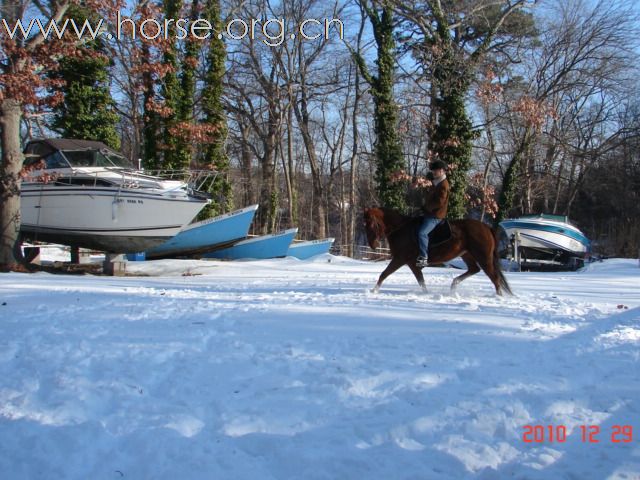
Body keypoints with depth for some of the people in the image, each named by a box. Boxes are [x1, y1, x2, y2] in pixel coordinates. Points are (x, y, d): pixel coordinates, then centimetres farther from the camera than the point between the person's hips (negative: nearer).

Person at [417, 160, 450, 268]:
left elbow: (439, 202, -22)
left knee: (422, 233, -26)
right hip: (430, 213, 11)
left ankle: (424, 257, -27)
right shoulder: (436, 183, 17)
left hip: (435, 215, -11)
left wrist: (426, 207, -12)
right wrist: (425, 207, 10)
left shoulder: (443, 185, -15)